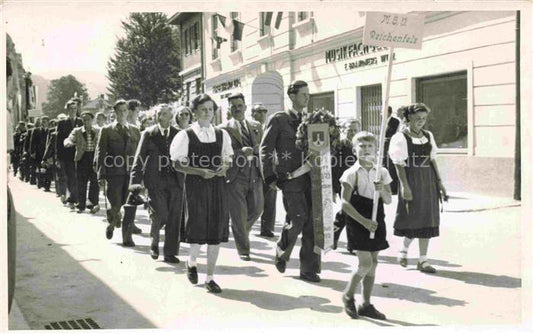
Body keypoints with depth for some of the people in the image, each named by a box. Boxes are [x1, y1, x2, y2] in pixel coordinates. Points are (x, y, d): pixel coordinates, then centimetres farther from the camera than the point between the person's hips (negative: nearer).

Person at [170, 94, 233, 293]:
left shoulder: (222, 134, 10)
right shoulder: (186, 135, -2)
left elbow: (228, 159, 19)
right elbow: (179, 165, -4)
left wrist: (225, 167, -5)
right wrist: (200, 171, -17)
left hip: (217, 185, 4)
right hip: (195, 186, -4)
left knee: (217, 230, 3)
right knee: (198, 228, -6)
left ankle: (210, 277, 15)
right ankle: (191, 262, 29)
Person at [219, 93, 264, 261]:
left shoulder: (256, 126, 16)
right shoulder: (223, 129, 0)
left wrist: (255, 150, -3)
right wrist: (240, 152, -20)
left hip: (255, 175, 4)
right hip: (235, 176, -4)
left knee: (256, 209, 7)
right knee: (239, 215, 0)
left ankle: (241, 231, 37)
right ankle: (243, 250, 13)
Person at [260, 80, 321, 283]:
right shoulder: (278, 120, 1)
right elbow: (266, 149, -1)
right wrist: (269, 177, -8)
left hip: (309, 177, 5)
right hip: (290, 179, -5)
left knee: (312, 222, 2)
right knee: (298, 220, -11)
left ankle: (309, 269, 12)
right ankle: (282, 253, 18)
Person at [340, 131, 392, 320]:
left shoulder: (382, 173, 5)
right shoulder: (351, 173, -9)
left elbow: (388, 200, 5)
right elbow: (345, 203, -13)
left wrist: (382, 190, -17)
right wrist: (363, 221, -20)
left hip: (376, 221, 5)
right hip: (357, 222, -5)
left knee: (373, 263, 8)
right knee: (366, 263, -9)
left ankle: (366, 304, 20)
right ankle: (348, 295, 14)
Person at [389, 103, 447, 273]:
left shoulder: (428, 135, 10)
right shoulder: (401, 137, -7)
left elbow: (432, 159, 13)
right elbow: (399, 164, -12)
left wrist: (439, 181, 8)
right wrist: (405, 186, -18)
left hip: (428, 180, 5)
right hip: (411, 180, -5)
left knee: (427, 219, 5)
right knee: (413, 219, 0)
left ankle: (423, 260, 12)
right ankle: (404, 248, 29)